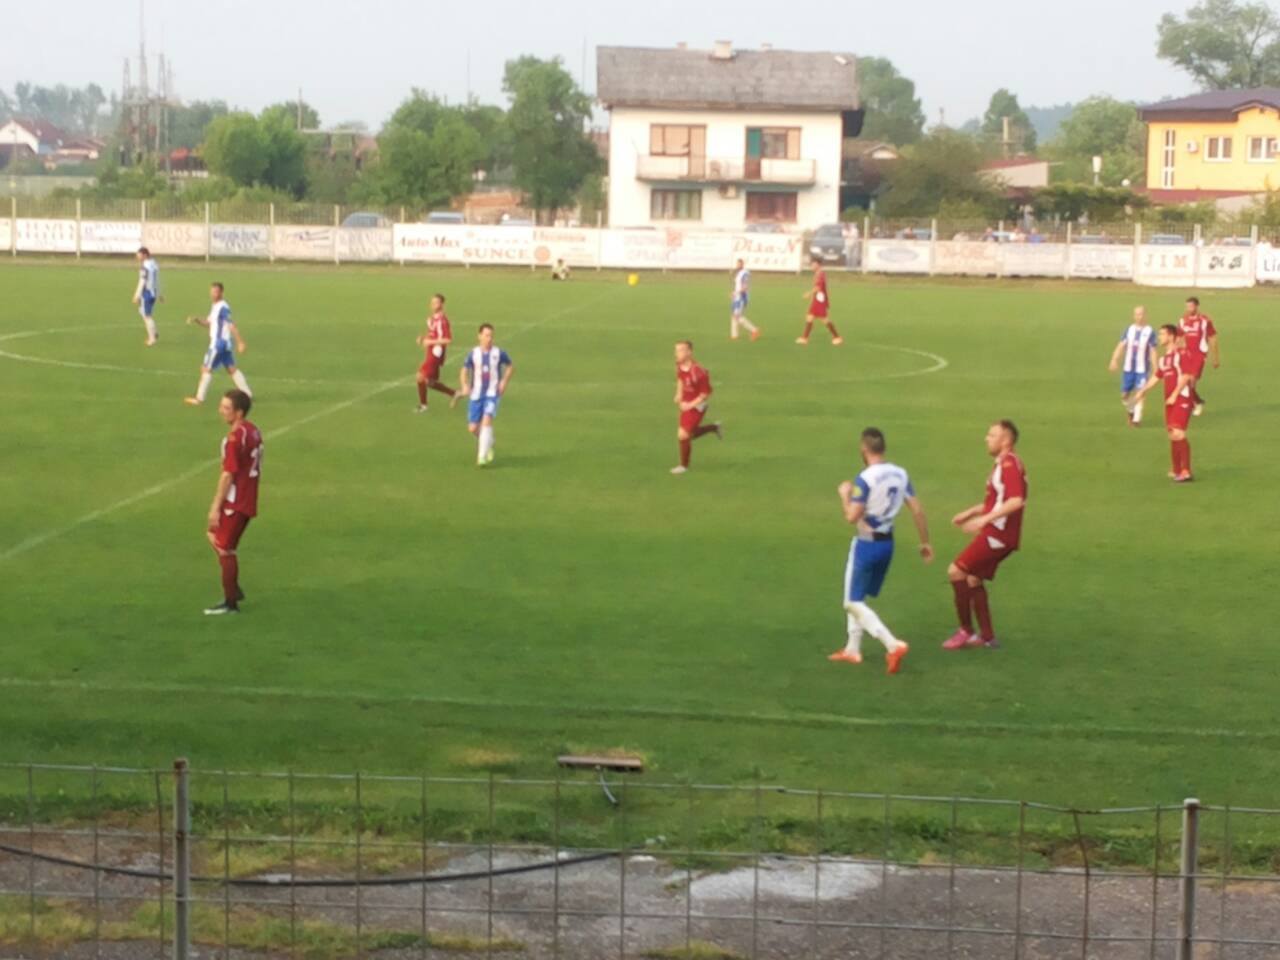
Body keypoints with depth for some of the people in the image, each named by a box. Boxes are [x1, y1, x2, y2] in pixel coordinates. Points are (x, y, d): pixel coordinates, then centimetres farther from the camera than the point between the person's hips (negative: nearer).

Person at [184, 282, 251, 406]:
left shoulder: (223, 308, -19)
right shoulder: (215, 306, 11)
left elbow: (232, 326, -22)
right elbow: (208, 322, 21)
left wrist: (240, 343, -25)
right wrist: (196, 320, 3)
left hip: (219, 344, -10)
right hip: (225, 343, 10)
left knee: (206, 369, -2)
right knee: (231, 368, 13)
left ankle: (199, 399, 3)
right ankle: (247, 394, 15)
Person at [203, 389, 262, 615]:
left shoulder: (235, 438, -21)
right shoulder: (252, 431, 7)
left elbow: (228, 475, -22)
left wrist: (216, 507, -18)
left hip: (235, 503, -9)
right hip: (247, 501, 9)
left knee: (225, 549, 2)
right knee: (215, 536, 21)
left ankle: (230, 603, 10)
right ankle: (234, 590, 24)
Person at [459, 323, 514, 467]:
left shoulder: (499, 353, -4)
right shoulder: (473, 354, 0)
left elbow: (511, 366, 13)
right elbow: (464, 370, 12)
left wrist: (504, 382, 0)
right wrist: (465, 385, -6)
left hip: (492, 394, -3)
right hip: (476, 395, 3)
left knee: (487, 420, -23)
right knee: (473, 428, 2)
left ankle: (482, 457, -21)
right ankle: (488, 443, 35)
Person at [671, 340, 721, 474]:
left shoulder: (698, 372, -29)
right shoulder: (679, 365, -6)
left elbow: (706, 394, -21)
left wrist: (690, 405, -21)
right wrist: (679, 394, 7)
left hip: (696, 406, -8)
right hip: (685, 404, 8)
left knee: (683, 435, -9)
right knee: (689, 434, 19)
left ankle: (684, 465, 11)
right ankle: (714, 428, 43)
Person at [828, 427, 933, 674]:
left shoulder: (865, 479, -20)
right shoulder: (900, 474, 1)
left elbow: (852, 517, -23)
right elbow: (917, 510, 3)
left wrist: (844, 494, -4)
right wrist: (925, 543, 12)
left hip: (867, 544, -8)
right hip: (887, 543, 8)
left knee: (853, 603, -1)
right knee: (857, 597, 23)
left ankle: (893, 645, -16)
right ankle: (852, 649, 28)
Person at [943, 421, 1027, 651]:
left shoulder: (1009, 464, -16)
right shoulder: (1004, 464, 16)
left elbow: (1016, 501, -29)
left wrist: (984, 519, -30)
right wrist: (970, 512, 25)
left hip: (997, 534, -10)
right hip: (997, 533, 10)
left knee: (956, 572, -9)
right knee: (973, 579, 15)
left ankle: (966, 631, -2)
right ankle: (986, 636, 19)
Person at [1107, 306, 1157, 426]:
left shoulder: (1150, 332, -5)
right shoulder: (1129, 329, 4)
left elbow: (1152, 352, -2)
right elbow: (1121, 346, 1)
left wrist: (1155, 369, -2)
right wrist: (1114, 360, -11)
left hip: (1142, 369, -3)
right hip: (1128, 368, 4)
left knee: (1139, 394, -8)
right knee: (1124, 394, 8)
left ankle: (1136, 419, 0)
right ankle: (1131, 411, 34)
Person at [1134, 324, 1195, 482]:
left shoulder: (1182, 354, -8)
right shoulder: (1163, 359, 17)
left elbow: (1185, 376, -14)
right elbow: (1155, 378, 18)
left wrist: (1174, 395, -19)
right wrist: (1142, 392, 5)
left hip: (1182, 399, -8)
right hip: (1170, 400, 8)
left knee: (1178, 433, -17)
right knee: (1172, 436, 8)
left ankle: (1186, 471, -14)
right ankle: (1176, 471, 14)